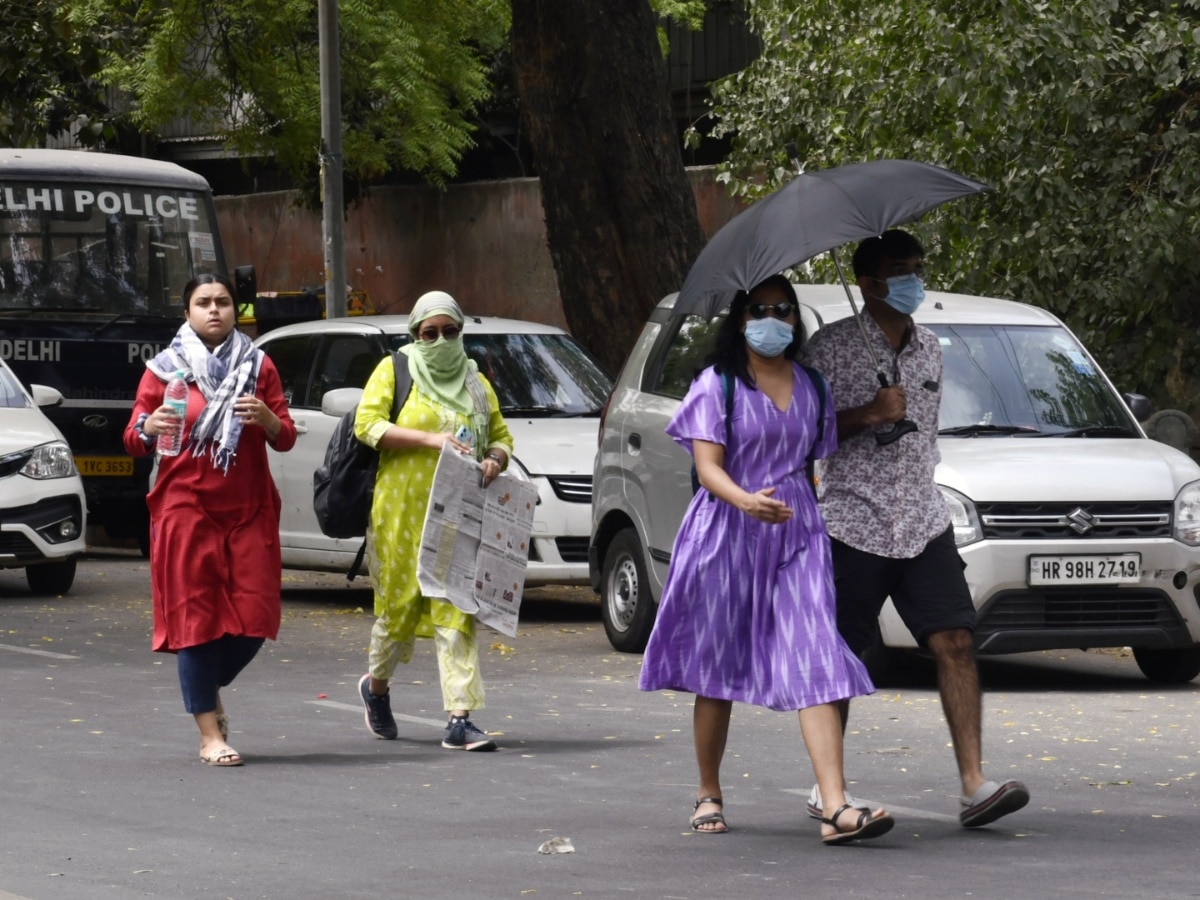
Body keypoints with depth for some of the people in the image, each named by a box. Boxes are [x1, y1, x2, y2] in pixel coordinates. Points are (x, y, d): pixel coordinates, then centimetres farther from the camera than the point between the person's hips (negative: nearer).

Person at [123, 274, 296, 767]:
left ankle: (209, 687, 29)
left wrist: (267, 419, -13)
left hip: (250, 509, 2)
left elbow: (286, 438, 9)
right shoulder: (165, 369, 4)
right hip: (185, 508, -2)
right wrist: (149, 428, -19)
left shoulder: (258, 366, 10)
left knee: (254, 616, -1)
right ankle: (210, 734, -1)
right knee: (196, 615, -6)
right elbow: (133, 439, 3)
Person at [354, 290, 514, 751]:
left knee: (457, 611, -7)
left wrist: (494, 461, -3)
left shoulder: (475, 381, 16)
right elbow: (367, 424, -8)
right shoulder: (394, 371, 4)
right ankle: (375, 685, 35)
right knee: (400, 605, 5)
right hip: (403, 511, -3)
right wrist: (431, 439, -17)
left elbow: (500, 436, 21)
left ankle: (459, 719, -13)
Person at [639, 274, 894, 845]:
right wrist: (747, 502, -29)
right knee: (717, 671, 7)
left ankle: (836, 810, -21)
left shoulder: (810, 387, 12)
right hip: (727, 534, -2)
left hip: (796, 533, 2)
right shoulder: (718, 384, -1)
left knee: (816, 666, -11)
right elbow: (708, 467, -11)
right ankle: (709, 795, 25)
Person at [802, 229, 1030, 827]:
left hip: (922, 524, 4)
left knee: (955, 642, -9)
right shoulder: (831, 347, -4)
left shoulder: (929, 350, 14)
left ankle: (974, 785, -14)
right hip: (851, 524, -4)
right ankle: (827, 787, 17)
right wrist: (866, 415, -19)